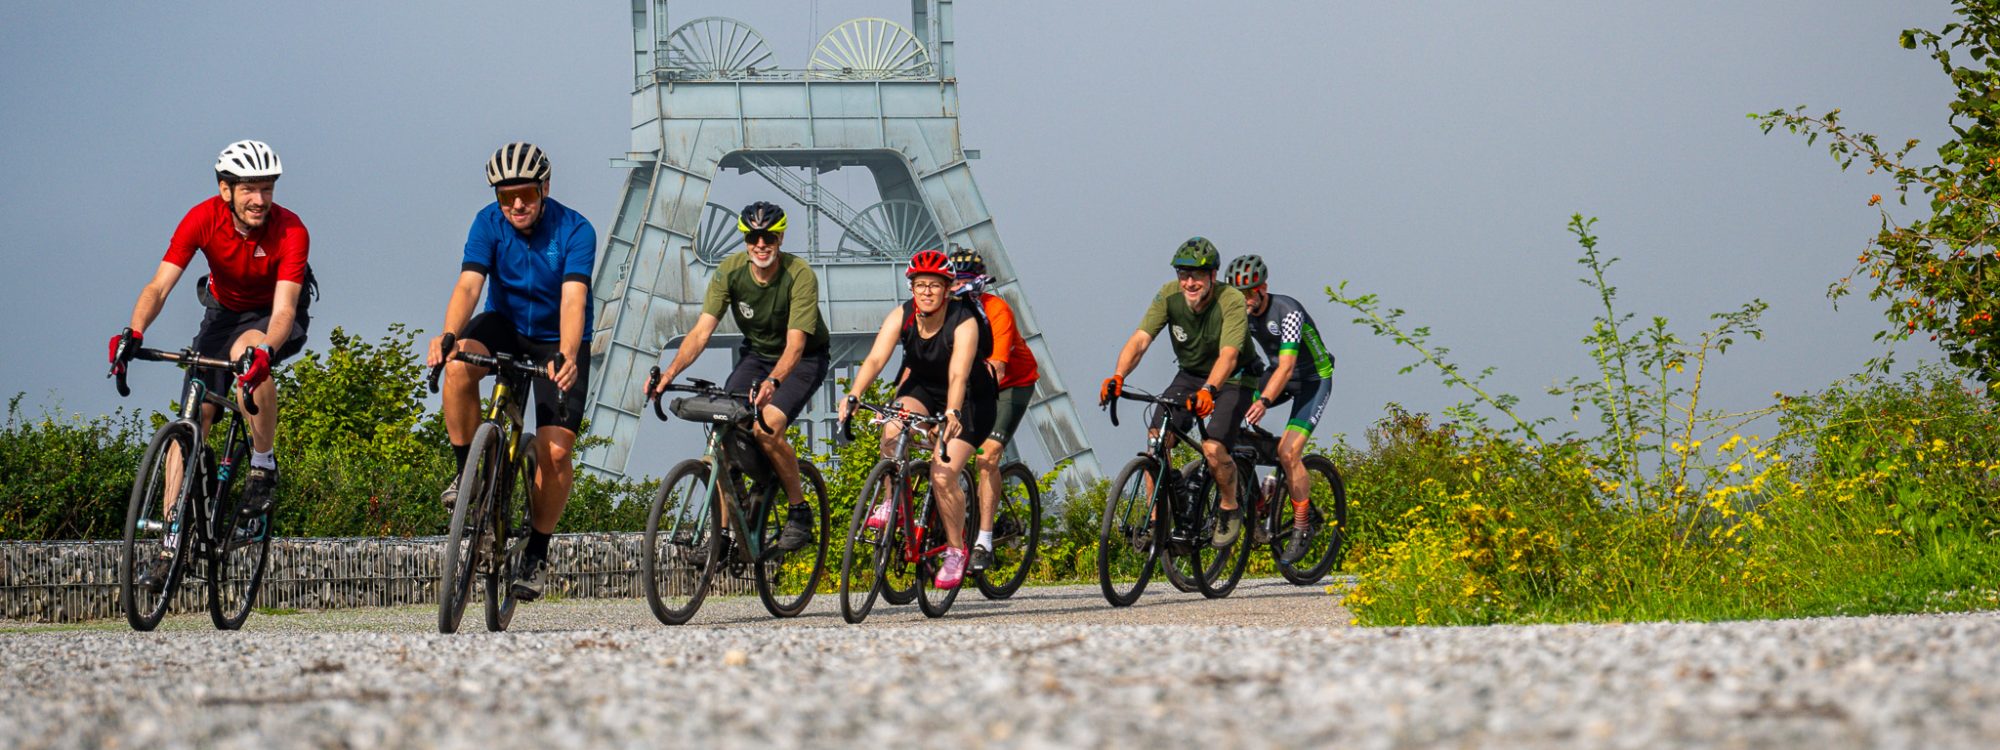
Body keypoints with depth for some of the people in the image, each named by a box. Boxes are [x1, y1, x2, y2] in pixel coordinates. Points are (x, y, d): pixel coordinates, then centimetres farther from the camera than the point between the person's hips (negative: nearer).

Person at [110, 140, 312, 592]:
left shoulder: (290, 231, -28)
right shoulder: (203, 219, -22)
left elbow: (283, 307, -37)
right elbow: (160, 285, -28)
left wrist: (265, 350, -58)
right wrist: (133, 333, -46)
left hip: (273, 320, -3)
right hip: (224, 312, 3)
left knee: (248, 351, -38)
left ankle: (264, 467, -19)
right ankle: (171, 544, -8)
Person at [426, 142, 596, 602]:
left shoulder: (575, 231, -20)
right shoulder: (488, 223, -13)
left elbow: (573, 299, -33)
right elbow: (469, 284, -26)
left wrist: (566, 356, -51)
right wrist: (449, 336, -46)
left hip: (558, 343, -2)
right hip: (507, 326, 2)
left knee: (555, 451, -16)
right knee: (458, 367, -33)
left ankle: (536, 552, 4)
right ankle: (468, 472, -14)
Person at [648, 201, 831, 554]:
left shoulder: (800, 275, -28)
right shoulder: (730, 271, -17)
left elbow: (795, 344, -35)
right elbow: (702, 330, -21)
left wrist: (771, 382, -54)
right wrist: (669, 374, -37)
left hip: (805, 358, -4)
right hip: (756, 353, 4)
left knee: (766, 427, -29)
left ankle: (799, 511, -8)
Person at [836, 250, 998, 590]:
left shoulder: (964, 323, -28)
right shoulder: (902, 317, -17)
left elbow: (958, 376, -40)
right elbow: (875, 359, -28)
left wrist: (952, 414, -58)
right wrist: (854, 395, -45)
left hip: (968, 398, -4)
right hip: (922, 386, 4)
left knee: (942, 475, -19)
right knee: (893, 429, -29)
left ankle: (956, 550, 2)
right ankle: (893, 501, -7)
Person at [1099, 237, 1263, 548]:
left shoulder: (1231, 301, -27)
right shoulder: (1170, 295, -16)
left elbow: (1228, 355, -40)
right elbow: (1140, 339, -25)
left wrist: (1208, 390, -59)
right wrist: (1117, 376, -43)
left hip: (1232, 379, -4)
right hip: (1190, 374, 4)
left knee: (1213, 449, -23)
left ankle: (1231, 510, 5)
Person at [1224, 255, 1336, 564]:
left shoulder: (1288, 312, -29)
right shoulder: (1241, 312, -8)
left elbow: (1287, 365, -39)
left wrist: (1264, 402, -53)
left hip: (1313, 379, -7)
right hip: (1277, 375, 7)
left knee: (1288, 452, -21)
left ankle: (1302, 527, -5)